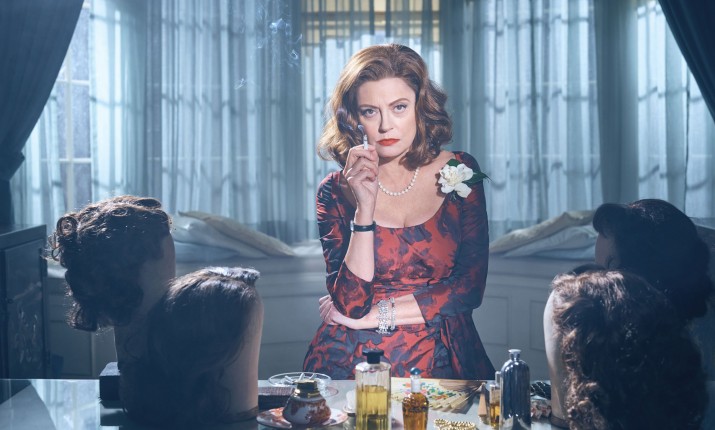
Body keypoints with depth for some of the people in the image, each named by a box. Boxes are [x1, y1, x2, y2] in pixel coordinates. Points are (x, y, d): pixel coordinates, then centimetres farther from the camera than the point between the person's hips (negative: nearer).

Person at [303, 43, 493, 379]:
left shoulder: (459, 174, 3)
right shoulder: (336, 191, 1)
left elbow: (469, 288, 0)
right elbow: (351, 303, -8)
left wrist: (374, 315, -3)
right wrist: (365, 208, -16)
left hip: (439, 362, 1)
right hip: (352, 363, 0)